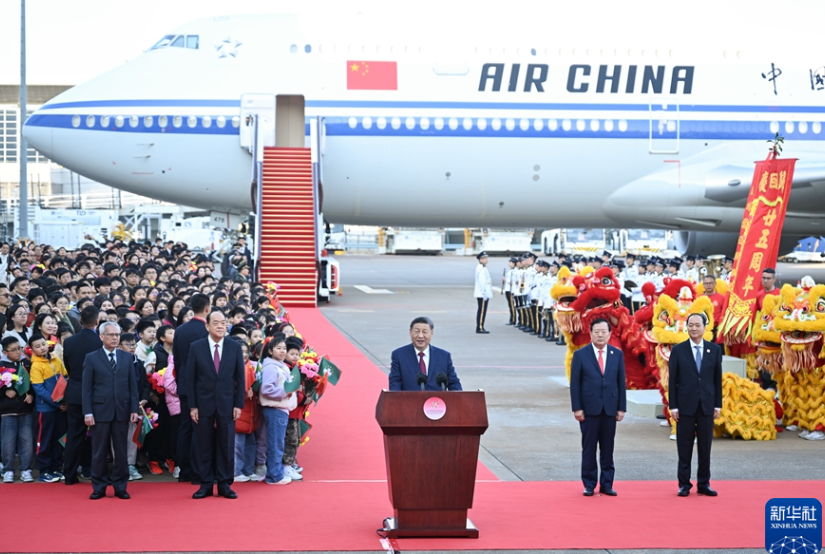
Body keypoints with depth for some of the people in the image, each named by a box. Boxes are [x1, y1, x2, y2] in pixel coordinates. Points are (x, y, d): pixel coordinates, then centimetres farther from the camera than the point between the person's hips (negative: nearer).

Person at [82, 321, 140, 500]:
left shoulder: (127, 358, 10)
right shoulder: (91, 358, 2)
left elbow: (132, 385, 8)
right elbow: (87, 388, -2)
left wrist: (134, 409, 0)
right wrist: (88, 412, -9)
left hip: (122, 411, 2)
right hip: (100, 411, -2)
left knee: (121, 451, 5)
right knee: (99, 452, 3)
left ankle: (120, 487, 12)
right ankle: (99, 487, 11)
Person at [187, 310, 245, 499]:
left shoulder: (235, 347, 3)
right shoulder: (196, 347, 0)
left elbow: (240, 378, 4)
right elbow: (190, 378, 1)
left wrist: (238, 404, -3)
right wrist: (192, 406, -4)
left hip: (226, 404, 1)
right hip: (204, 405, -1)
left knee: (226, 446, 3)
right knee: (203, 446, 3)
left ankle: (224, 484, 11)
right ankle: (206, 484, 11)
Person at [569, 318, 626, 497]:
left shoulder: (617, 354, 6)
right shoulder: (580, 355, -1)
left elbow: (621, 382, 6)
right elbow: (575, 383, -2)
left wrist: (622, 407, 1)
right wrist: (577, 408, -8)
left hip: (610, 409, 2)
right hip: (589, 409, -2)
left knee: (607, 449, 6)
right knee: (589, 449, 3)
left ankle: (606, 484, 13)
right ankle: (589, 485, 10)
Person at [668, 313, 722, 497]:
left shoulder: (715, 349, 5)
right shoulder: (678, 350, 0)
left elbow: (718, 378, 6)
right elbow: (672, 380, -1)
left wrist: (718, 405, 2)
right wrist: (673, 406, -5)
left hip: (707, 405, 2)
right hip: (685, 405, -2)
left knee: (705, 447, 5)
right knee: (685, 448, 3)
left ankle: (703, 484, 13)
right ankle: (684, 484, 10)